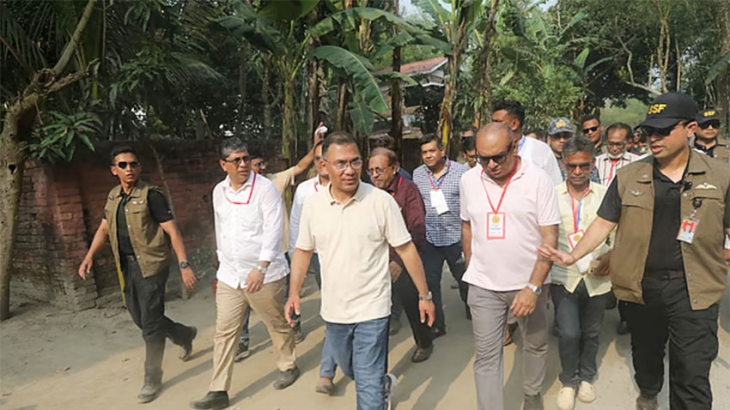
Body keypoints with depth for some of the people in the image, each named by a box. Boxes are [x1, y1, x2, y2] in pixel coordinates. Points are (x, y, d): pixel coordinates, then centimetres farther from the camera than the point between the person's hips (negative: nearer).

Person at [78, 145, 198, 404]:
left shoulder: (151, 195, -13)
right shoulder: (113, 197, 9)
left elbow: (172, 230, -15)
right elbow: (104, 229, 19)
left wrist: (184, 265, -22)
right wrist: (89, 257, 5)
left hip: (151, 265, -7)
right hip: (128, 267, 8)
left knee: (150, 323, -3)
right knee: (140, 319, 16)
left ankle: (152, 379, 12)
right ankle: (185, 335, 40)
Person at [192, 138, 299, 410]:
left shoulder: (265, 188, -13)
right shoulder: (219, 191, 6)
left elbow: (273, 230, -20)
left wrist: (260, 268, -29)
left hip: (264, 274, -5)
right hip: (229, 275, 5)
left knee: (277, 324, 13)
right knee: (224, 332, 7)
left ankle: (288, 366, 38)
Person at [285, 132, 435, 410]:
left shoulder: (381, 201, -13)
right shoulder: (313, 204, -4)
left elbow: (406, 249, -7)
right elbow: (303, 251, 8)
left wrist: (424, 295, -4)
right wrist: (293, 293, -1)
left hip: (371, 310, -4)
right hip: (333, 310, 5)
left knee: (368, 386, -1)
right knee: (350, 371, 26)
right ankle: (383, 383, 55)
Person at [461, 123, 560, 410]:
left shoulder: (537, 179, -13)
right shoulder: (468, 180, -3)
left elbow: (549, 237, -14)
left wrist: (533, 287, -20)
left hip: (529, 283, -1)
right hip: (483, 286, 1)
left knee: (536, 344, 19)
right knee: (486, 356, 5)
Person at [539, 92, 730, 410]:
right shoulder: (628, 176, 0)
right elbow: (604, 223, 2)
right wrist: (573, 256, -10)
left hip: (693, 288, -2)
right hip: (642, 283, 2)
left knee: (692, 373, 0)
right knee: (645, 351, 22)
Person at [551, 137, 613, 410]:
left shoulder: (605, 195, -3)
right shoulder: (552, 195, -4)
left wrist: (612, 254, -15)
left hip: (596, 277, 2)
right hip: (563, 277, -1)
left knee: (591, 333, 15)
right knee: (569, 333, -7)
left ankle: (586, 377, 41)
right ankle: (569, 380, 20)